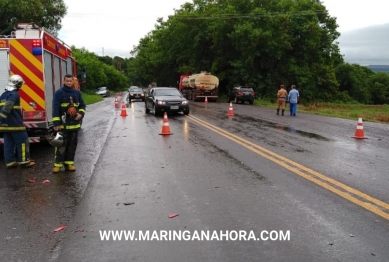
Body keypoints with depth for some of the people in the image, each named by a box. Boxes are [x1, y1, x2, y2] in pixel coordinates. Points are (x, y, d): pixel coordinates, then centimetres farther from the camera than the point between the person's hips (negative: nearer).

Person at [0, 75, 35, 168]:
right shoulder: (14, 94, -12)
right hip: (15, 124, -9)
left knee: (8, 143, 10)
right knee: (22, 141, 0)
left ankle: (10, 162, 12)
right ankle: (24, 161, 2)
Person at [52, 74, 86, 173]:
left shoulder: (77, 93, 9)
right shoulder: (59, 93, -6)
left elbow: (82, 105, 18)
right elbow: (55, 109, -10)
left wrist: (81, 114, -3)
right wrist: (56, 123, -15)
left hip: (74, 124, 5)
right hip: (63, 124, -4)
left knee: (72, 145, 10)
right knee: (61, 145, -3)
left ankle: (69, 163, 20)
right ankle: (58, 164, 5)